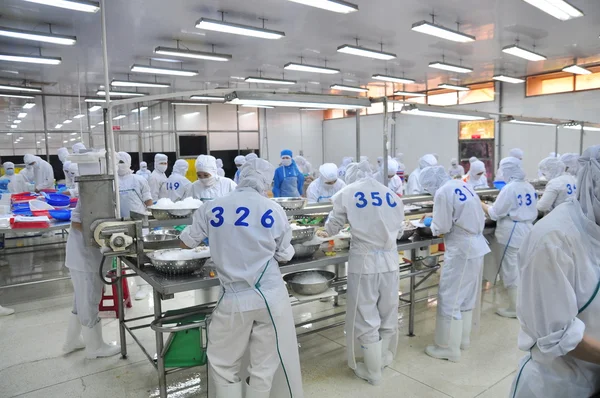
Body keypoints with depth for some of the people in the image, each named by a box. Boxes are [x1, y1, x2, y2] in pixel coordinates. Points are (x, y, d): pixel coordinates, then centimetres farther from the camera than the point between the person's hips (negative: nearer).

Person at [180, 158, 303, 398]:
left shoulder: (212, 209, -4)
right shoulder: (274, 210, -5)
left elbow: (186, 242, 11)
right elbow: (285, 255, 5)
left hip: (234, 298, 0)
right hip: (270, 296, 1)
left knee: (222, 363, 18)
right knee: (264, 364, 14)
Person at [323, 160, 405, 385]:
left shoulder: (347, 194, -3)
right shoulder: (391, 194, 7)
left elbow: (331, 229, 6)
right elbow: (399, 229, 16)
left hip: (364, 261, -4)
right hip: (389, 260, 4)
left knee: (366, 317, 9)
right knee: (388, 312, 20)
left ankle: (373, 372, 22)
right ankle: (384, 359, 39)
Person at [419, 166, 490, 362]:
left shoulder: (442, 192, -17)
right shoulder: (463, 185, 9)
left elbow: (441, 229, -15)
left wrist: (431, 223, 5)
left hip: (461, 251, -9)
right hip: (476, 247, 9)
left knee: (449, 298, 1)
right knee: (466, 296, 19)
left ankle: (448, 348, 10)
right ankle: (463, 338, 33)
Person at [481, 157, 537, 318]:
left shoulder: (509, 189, -18)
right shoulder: (529, 187, 8)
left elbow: (495, 214, -14)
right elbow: (532, 212, 17)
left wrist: (481, 204, -1)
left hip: (511, 234, -8)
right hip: (527, 231, 8)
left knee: (511, 269, 2)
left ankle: (514, 308, 10)